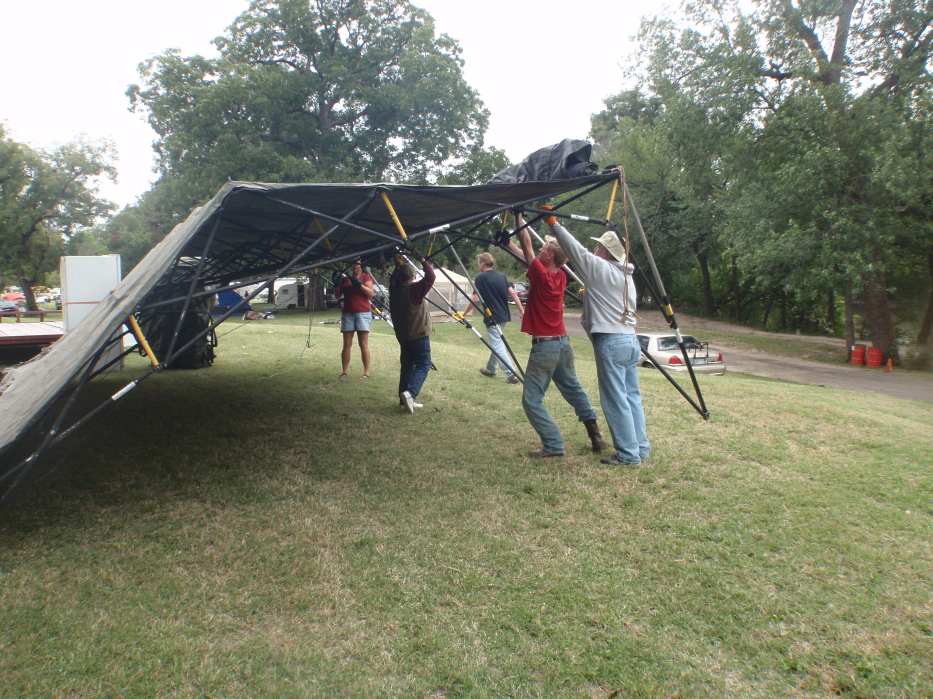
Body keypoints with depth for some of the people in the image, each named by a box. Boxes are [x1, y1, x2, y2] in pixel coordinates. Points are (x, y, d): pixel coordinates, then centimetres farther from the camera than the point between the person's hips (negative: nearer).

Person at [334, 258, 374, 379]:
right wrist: (336, 284, -2)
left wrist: (359, 284, -18)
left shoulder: (366, 277, 3)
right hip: (347, 314, 4)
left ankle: (366, 372, -3)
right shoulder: (344, 279, 15)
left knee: (363, 344, -5)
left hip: (363, 313, -4)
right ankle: (344, 372, 2)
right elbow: (337, 295, 15)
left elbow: (370, 293, -8)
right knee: (347, 344, 1)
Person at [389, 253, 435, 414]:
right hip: (419, 335, -7)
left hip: (402, 336, 7)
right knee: (423, 365, -1)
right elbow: (430, 277, -19)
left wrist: (398, 266, 21)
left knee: (407, 366, 13)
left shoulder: (394, 289, 2)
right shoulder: (415, 289, -15)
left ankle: (404, 400, 11)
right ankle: (410, 392, -21)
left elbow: (394, 279, 23)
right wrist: (422, 260, -12)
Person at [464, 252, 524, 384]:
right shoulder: (502, 276, 10)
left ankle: (511, 374, -14)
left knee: (498, 346, -6)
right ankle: (490, 369, 33)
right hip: (503, 315, 7)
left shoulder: (480, 278, -8)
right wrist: (521, 310, 1)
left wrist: (465, 313, -1)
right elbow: (513, 293, 2)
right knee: (497, 343, 20)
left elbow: (475, 299, -13)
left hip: (492, 317, -7)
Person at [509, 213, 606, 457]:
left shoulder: (542, 276, -14)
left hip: (544, 346, -8)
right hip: (563, 342, 8)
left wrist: (519, 216, 4)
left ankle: (553, 445, -3)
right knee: (573, 389, 21)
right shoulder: (560, 277, 5)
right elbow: (529, 255, 20)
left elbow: (527, 246, -5)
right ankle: (595, 435, 22)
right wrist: (510, 245, 26)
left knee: (531, 400, -2)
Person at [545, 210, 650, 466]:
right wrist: (590, 293, 31)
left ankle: (628, 453, 1)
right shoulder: (626, 276, 17)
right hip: (631, 339, 9)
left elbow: (576, 250, -9)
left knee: (615, 400, -3)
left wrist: (553, 223, -3)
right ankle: (640, 448, 18)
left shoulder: (600, 268, -7)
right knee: (632, 397, 12)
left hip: (611, 342, -9)